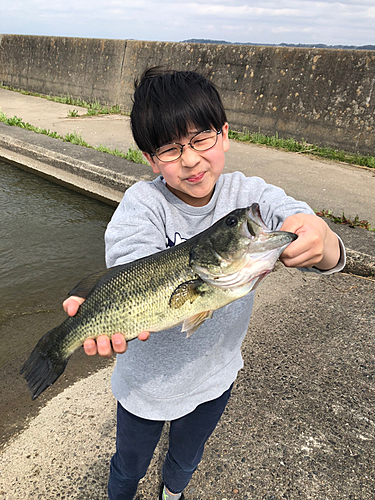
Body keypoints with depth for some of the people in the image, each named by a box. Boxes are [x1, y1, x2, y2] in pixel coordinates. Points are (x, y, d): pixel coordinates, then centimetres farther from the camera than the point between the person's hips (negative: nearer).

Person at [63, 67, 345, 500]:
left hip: (215, 376, 3)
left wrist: (322, 241, -56)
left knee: (186, 459, 32)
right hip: (147, 381, -2)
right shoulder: (143, 203, -22)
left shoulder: (249, 195, -17)